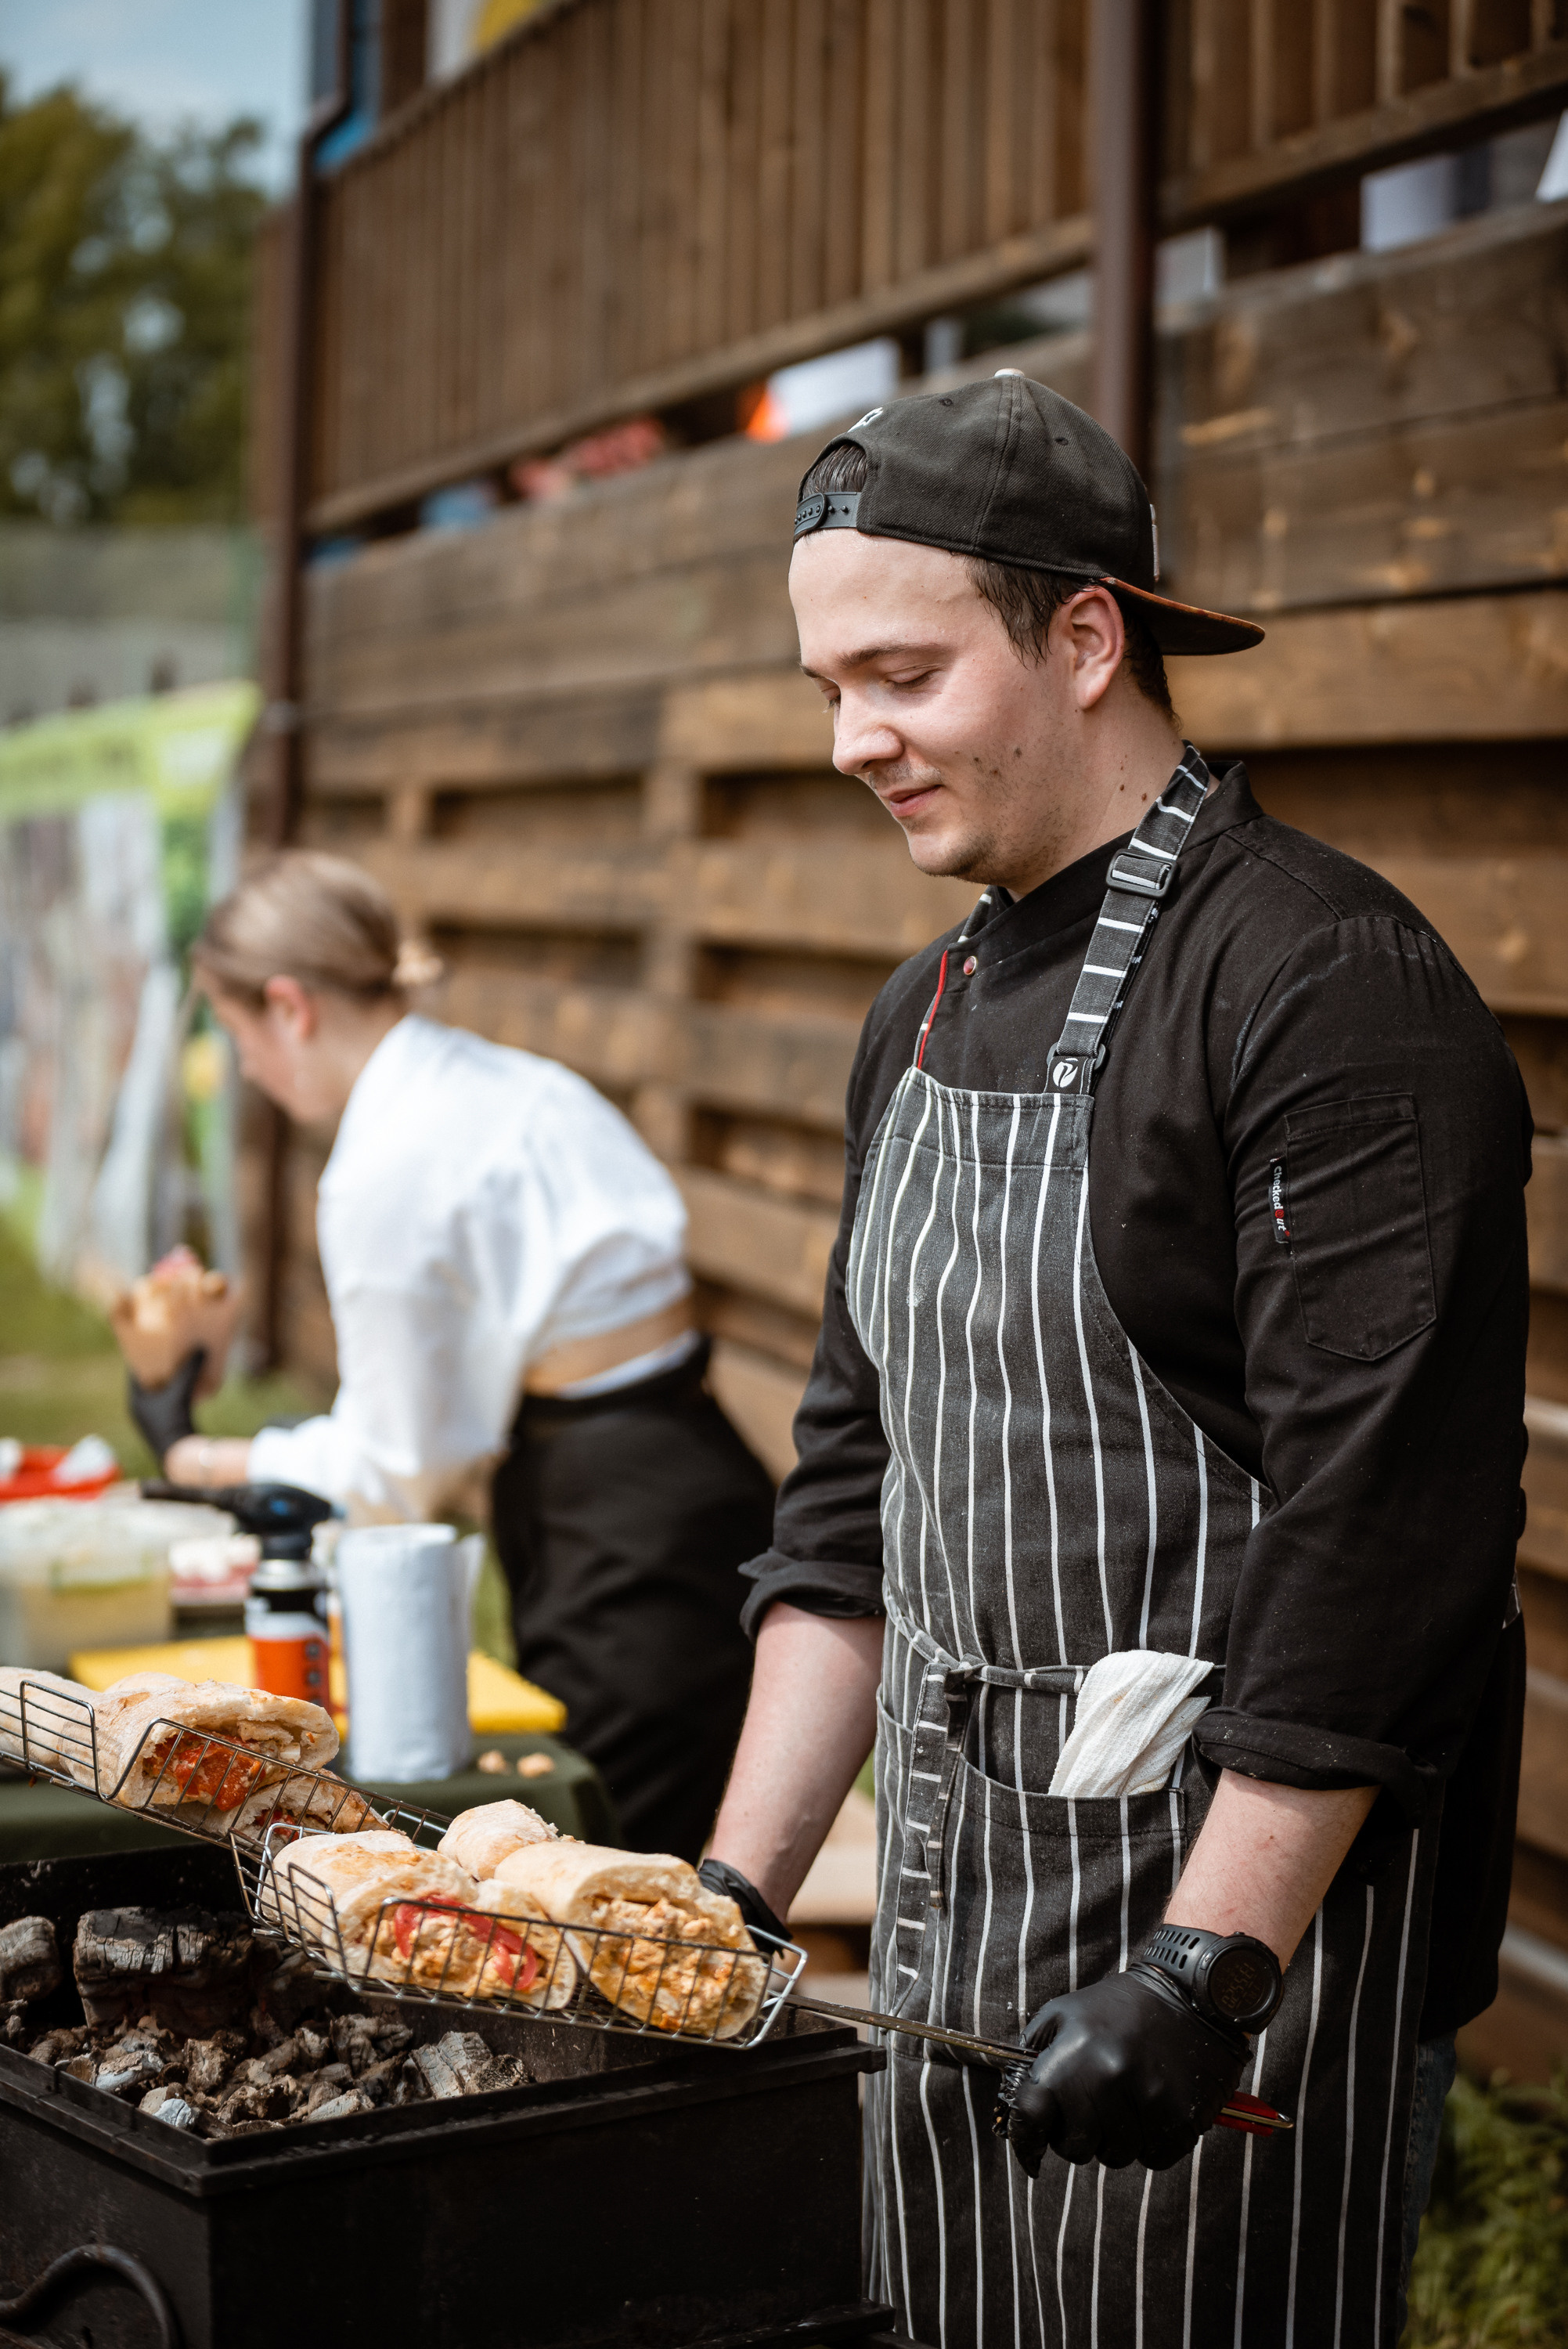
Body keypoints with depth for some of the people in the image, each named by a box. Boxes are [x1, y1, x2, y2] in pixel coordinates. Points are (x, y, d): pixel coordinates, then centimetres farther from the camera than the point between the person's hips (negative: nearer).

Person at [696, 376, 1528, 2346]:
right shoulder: (926, 1014, 11)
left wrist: (1210, 1966, -23)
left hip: (1241, 1913, -8)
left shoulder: (1328, 989, -16)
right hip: (956, 1929, 8)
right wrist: (737, 1890, 10)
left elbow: (1379, 1539, -21)